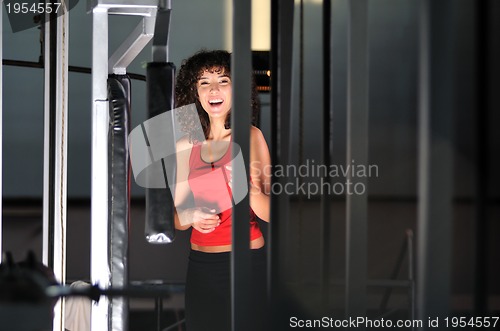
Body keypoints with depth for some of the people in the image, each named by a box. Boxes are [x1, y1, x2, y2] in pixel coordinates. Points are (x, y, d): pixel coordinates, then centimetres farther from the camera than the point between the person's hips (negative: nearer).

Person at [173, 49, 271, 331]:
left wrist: (251, 191, -28)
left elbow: (270, 213, -8)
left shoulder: (250, 137, -5)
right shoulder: (186, 147, 5)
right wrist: (189, 217, -11)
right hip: (201, 266, 3)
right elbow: (176, 217, 11)